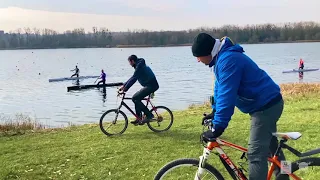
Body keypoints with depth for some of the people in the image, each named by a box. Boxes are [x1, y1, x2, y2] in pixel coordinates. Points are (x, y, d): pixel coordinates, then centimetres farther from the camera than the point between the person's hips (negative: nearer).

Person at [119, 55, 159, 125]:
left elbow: (133, 79, -19)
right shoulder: (139, 66, 20)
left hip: (151, 85, -11)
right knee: (136, 98, 14)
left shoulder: (139, 66, -13)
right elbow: (133, 78, 25)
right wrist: (124, 85, 21)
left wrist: (125, 89, -18)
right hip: (150, 85, 11)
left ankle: (149, 115, -10)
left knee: (135, 98, -14)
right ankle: (139, 119, 16)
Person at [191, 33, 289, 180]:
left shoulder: (228, 60, -27)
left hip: (266, 106, -11)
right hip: (267, 103, 11)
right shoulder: (222, 57, 6)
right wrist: (215, 111, 18)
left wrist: (217, 127, -29)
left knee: (256, 153, -11)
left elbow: (226, 96, -31)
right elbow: (219, 87, 16)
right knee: (270, 145, 24)